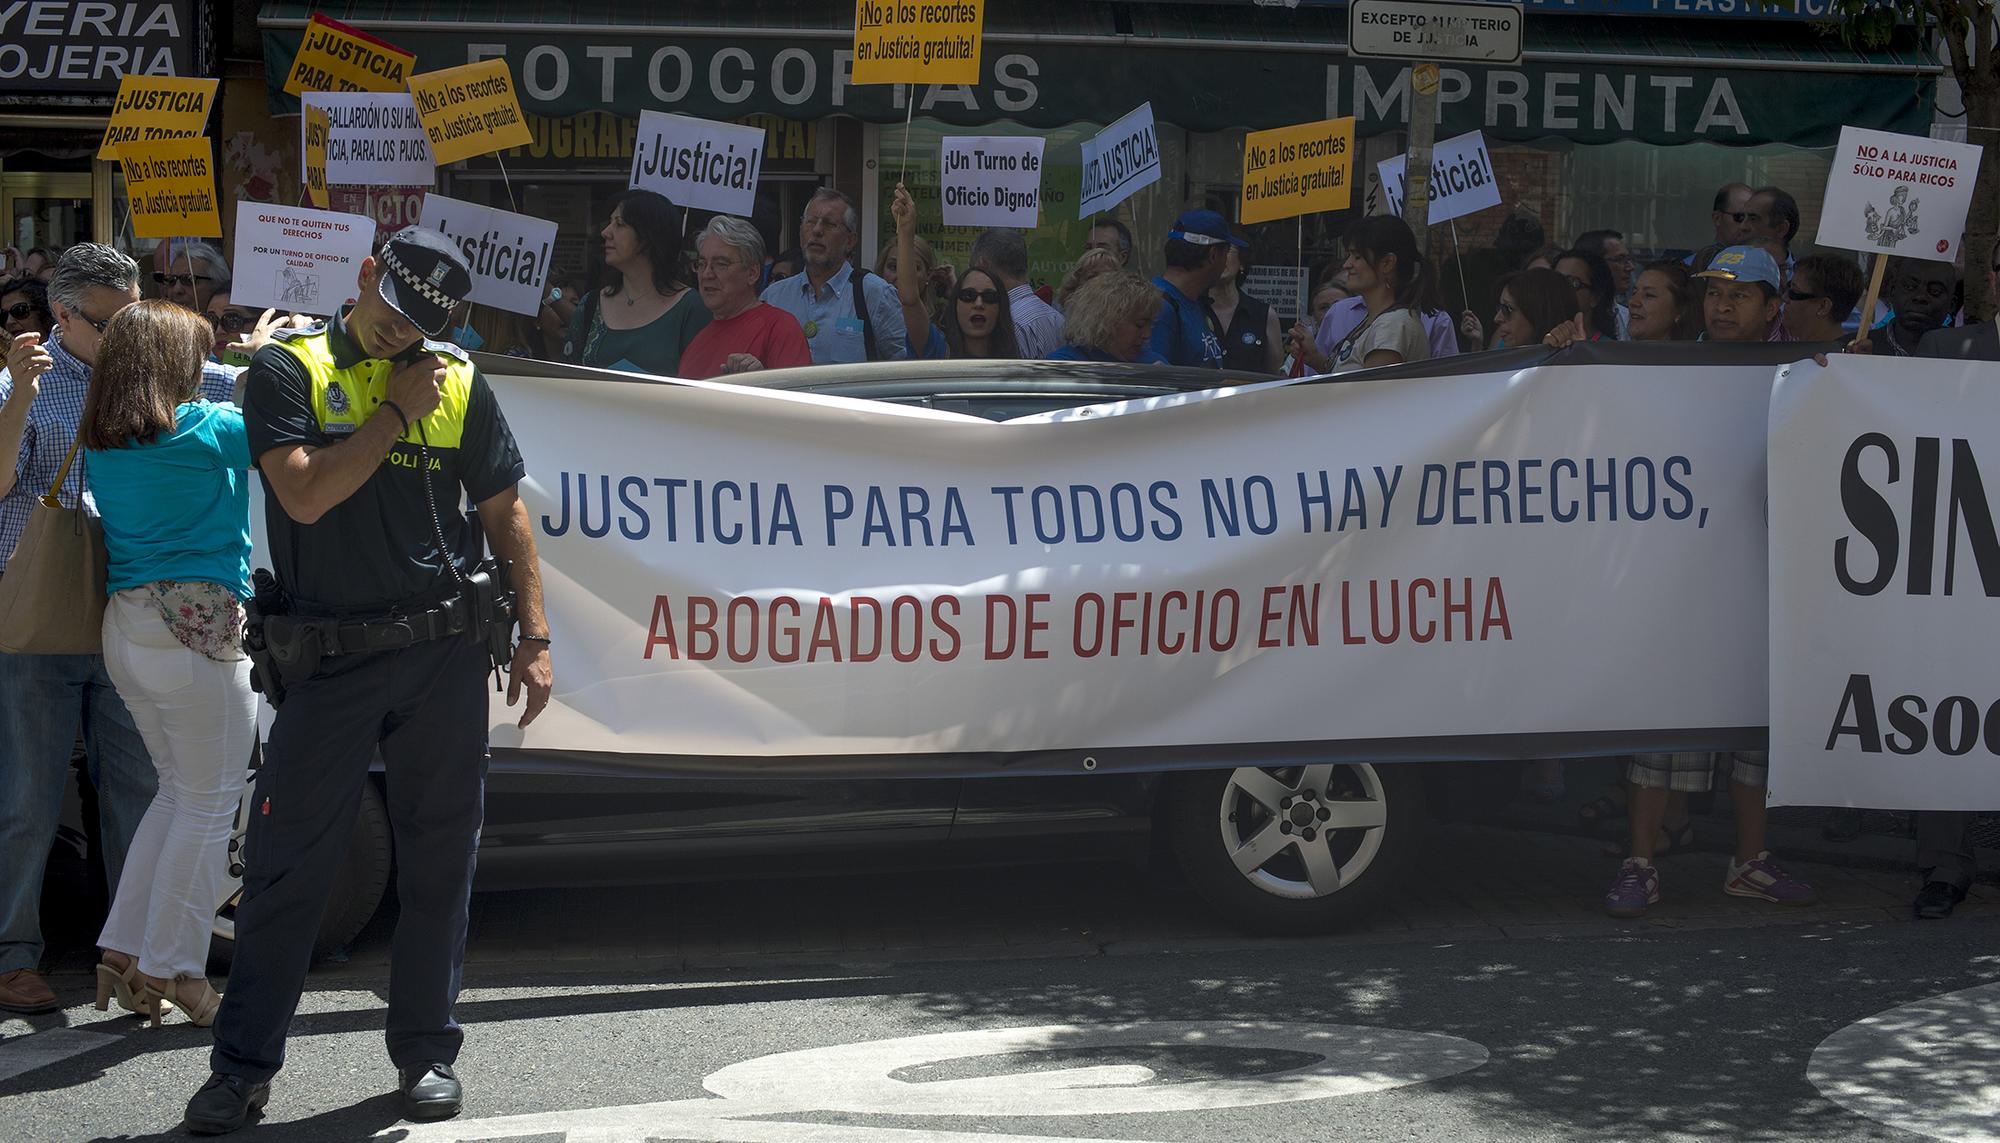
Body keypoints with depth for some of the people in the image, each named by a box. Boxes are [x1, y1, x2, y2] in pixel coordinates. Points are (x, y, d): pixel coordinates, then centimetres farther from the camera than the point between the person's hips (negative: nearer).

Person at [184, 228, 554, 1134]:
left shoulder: (459, 382, 8)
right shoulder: (288, 370, -1)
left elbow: (503, 510, 11)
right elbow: (306, 494, -14)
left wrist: (534, 636, 5)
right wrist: (396, 411, -10)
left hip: (444, 652, 2)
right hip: (328, 654, -2)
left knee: (438, 859, 7)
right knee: (288, 863, 0)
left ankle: (426, 1053, 18)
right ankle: (243, 1066, 9)